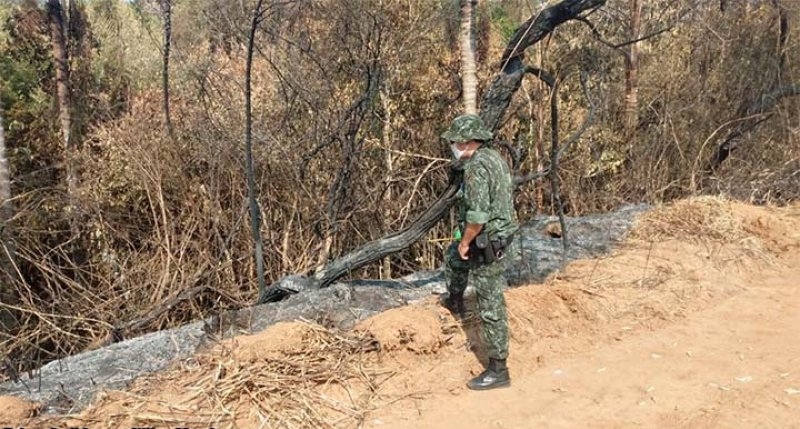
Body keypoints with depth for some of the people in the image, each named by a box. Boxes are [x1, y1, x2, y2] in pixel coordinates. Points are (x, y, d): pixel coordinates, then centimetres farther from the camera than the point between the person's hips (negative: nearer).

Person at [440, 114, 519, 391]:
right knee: (453, 256, 34)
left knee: (490, 307, -1)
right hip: (499, 234, 10)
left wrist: (465, 242, -13)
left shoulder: (477, 168, -24)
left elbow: (477, 215, -30)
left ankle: (498, 371, 8)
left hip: (487, 243, -10)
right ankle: (455, 303, 55)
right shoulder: (495, 157, 7)